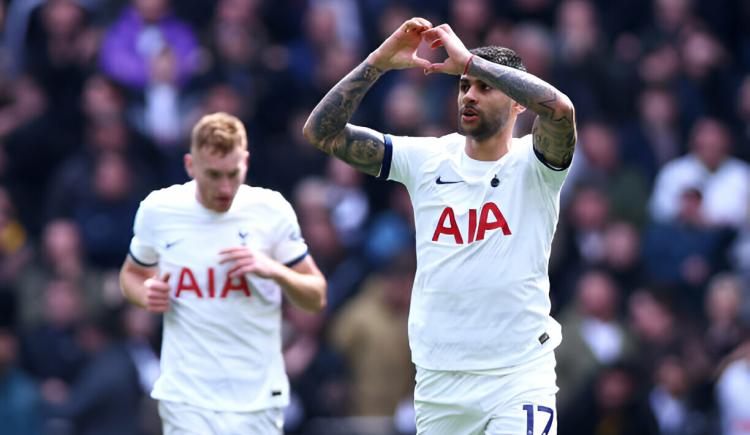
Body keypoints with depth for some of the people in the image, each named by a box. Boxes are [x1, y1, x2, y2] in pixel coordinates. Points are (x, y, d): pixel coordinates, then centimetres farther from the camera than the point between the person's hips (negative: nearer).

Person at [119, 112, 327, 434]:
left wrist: (275, 271, -17)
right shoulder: (157, 211, -1)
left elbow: (317, 298, 3)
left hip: (258, 403, 1)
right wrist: (146, 294, -5)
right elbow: (132, 273, 18)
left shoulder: (271, 210, -4)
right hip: (187, 399, -1)